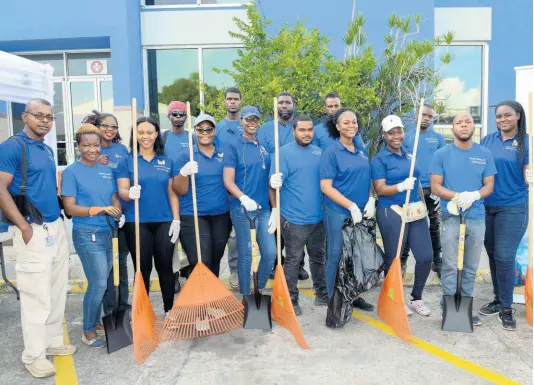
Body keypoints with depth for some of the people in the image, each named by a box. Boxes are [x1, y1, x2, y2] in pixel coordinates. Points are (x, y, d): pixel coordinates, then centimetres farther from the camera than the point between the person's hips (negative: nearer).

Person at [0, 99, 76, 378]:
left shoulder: (48, 150, 14)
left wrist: (57, 217, 14)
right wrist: (24, 226, -18)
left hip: (57, 227, 8)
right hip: (33, 231, -8)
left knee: (57, 291, 14)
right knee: (36, 295, 0)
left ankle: (53, 341, 29)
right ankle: (33, 355, 14)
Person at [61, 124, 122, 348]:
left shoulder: (107, 171, 10)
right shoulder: (71, 172, -8)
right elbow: (70, 208, -13)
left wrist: (118, 212, -10)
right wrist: (100, 209, -24)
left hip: (107, 233, 6)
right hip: (87, 235, -6)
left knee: (100, 283, 14)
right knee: (98, 283, -6)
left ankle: (96, 323, 32)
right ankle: (88, 331, 12)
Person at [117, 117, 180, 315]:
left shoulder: (167, 161, 7)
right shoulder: (127, 161, 2)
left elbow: (172, 193, 7)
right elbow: (122, 191, -5)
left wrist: (176, 219, 0)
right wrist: (130, 193, -28)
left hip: (164, 221, 2)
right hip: (137, 222, -1)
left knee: (165, 266, 7)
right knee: (143, 268, 6)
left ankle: (169, 309, 20)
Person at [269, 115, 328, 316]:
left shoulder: (319, 152, 10)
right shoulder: (284, 152, -7)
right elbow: (275, 181, -16)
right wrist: (275, 182, -38)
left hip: (318, 217, 6)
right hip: (294, 218, -6)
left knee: (318, 257, 18)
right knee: (293, 260, 3)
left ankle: (322, 295, 33)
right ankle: (291, 301, 15)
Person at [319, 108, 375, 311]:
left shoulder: (362, 151, 9)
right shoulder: (331, 152, -9)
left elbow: (368, 179, 16)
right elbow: (326, 187, -14)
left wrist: (371, 200, -2)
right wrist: (351, 206, -18)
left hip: (362, 212, 6)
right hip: (339, 212, -6)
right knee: (336, 256, 3)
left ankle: (355, 296, 29)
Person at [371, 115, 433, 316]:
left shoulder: (409, 155, 13)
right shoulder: (379, 159, -6)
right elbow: (380, 189, -13)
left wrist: (424, 208, 18)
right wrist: (401, 186, -28)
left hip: (416, 212, 6)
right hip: (392, 213, -6)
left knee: (425, 256, 7)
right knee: (393, 259, 4)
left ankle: (416, 298, 25)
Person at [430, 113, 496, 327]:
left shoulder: (485, 154, 7)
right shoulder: (442, 154, -1)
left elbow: (489, 186, 5)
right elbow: (435, 187, -3)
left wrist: (474, 195, -17)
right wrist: (458, 196, -19)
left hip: (477, 218, 3)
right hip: (451, 217, -3)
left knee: (471, 267, 10)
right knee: (451, 267, 0)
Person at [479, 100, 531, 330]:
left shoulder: (526, 142, -3)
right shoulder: (487, 141, 7)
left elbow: (528, 172, -5)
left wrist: (530, 176, -28)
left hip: (512, 208, -4)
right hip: (485, 207, 4)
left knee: (504, 257, -6)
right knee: (493, 255, 13)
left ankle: (506, 308, 10)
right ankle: (498, 300, 29)